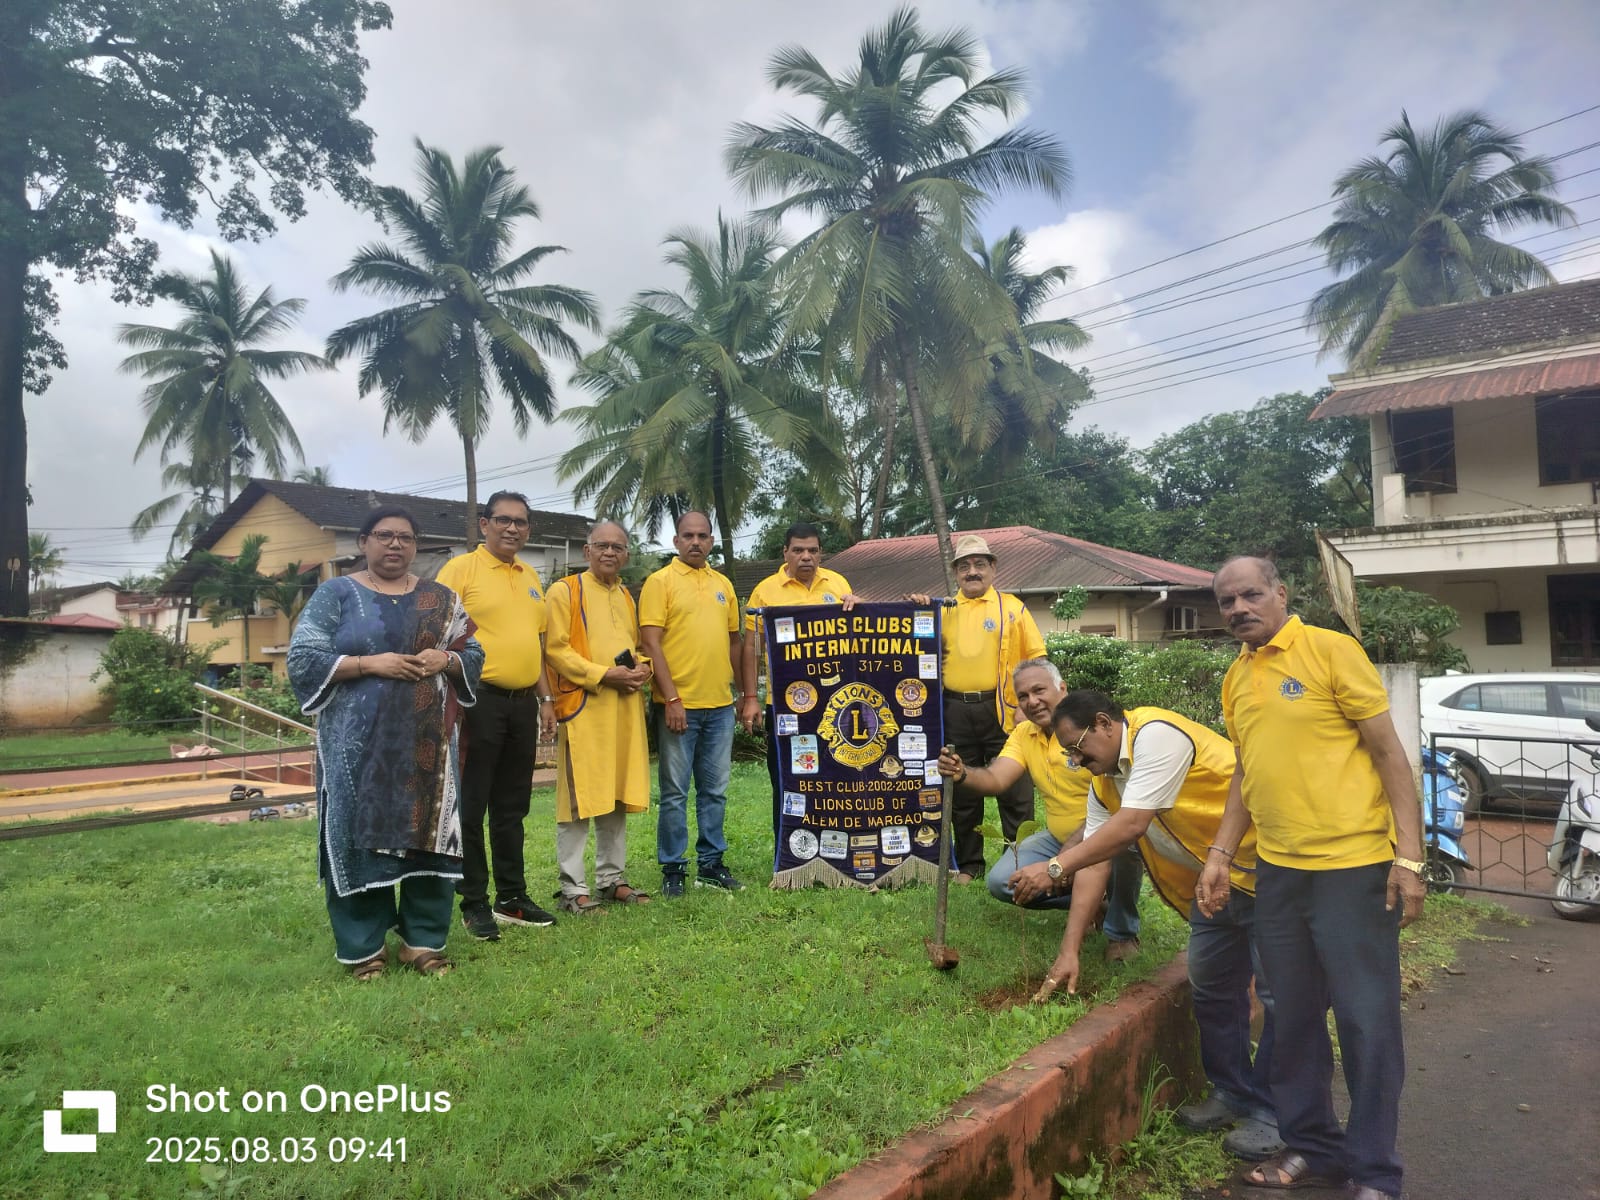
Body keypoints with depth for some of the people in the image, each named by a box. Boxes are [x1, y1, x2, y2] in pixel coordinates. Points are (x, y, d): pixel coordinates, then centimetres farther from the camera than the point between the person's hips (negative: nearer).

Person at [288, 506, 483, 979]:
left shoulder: (441, 600, 11)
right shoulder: (336, 593, 2)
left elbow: (474, 655, 11)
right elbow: (304, 658, -6)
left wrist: (444, 661, -10)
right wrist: (370, 663, -16)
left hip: (426, 740, 3)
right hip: (358, 741, -2)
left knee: (427, 832, 4)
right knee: (359, 833, 2)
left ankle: (424, 940, 16)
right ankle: (364, 945, 15)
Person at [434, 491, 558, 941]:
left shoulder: (531, 577, 15)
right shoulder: (460, 569, -5)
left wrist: (545, 698, 16)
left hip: (523, 703, 7)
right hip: (479, 700, -6)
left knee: (512, 807, 13)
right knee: (471, 805, 2)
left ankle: (512, 896, 23)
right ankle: (473, 903, 13)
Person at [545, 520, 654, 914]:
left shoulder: (626, 597, 18)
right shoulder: (564, 590, -3)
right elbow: (556, 649, -10)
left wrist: (642, 667, 2)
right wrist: (604, 674, -18)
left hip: (625, 708, 7)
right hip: (582, 707, -6)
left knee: (617, 796, 11)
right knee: (578, 799, -3)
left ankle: (612, 878, 22)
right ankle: (572, 889, 5)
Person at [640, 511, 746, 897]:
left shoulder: (723, 584, 13)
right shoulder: (660, 582, -3)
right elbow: (651, 644, -9)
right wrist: (671, 698, -16)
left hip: (720, 705, 5)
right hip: (679, 705, -5)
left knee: (715, 790, 12)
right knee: (675, 792, 2)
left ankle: (711, 864, 23)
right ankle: (672, 869, 14)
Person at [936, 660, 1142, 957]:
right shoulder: (1024, 734, -1)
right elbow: (994, 779, -15)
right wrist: (962, 775, -38)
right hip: (1059, 837, 6)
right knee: (1001, 881, -11)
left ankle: (1122, 932, -9)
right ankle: (1092, 901, 12)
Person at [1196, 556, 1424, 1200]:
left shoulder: (1331, 650, -7)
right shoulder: (1235, 678, 10)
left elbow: (1389, 753, -8)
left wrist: (1409, 856, -13)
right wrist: (1220, 854, 10)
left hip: (1352, 867, -5)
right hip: (1277, 870, 6)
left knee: (1367, 1021, 5)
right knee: (1295, 1016, 14)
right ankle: (1311, 1147, 31)